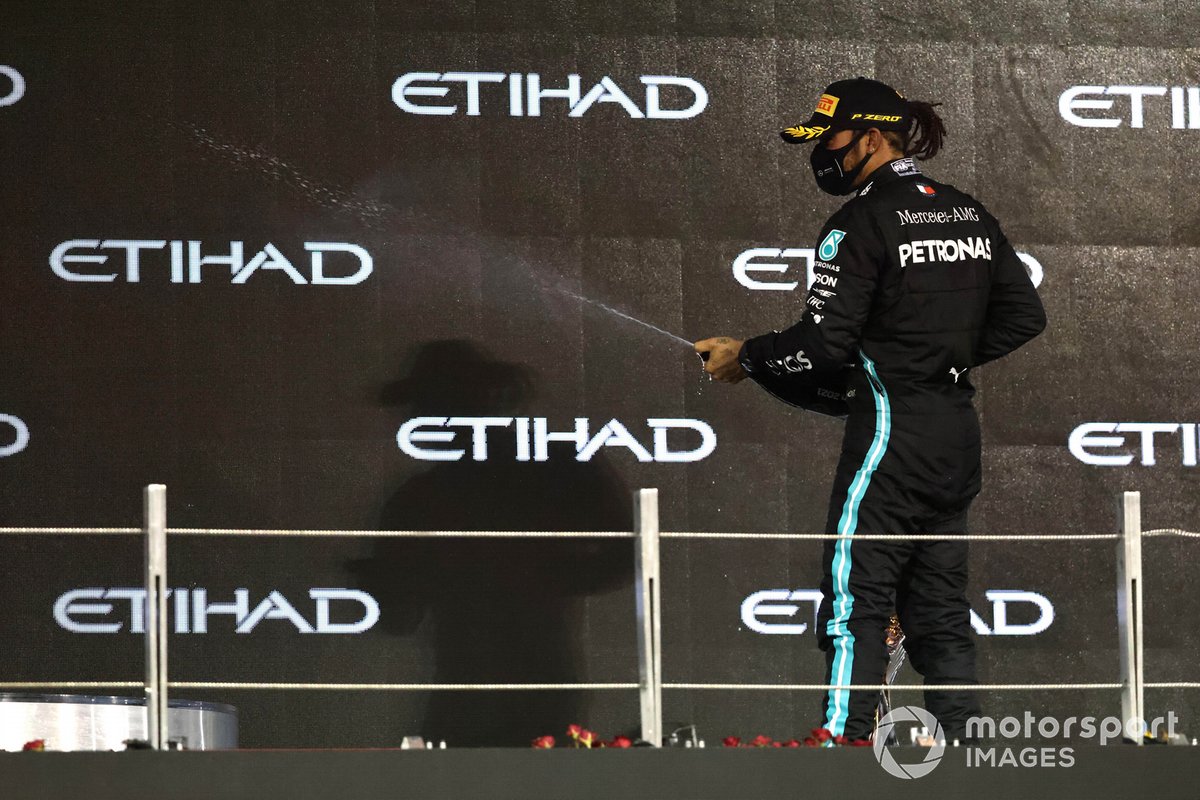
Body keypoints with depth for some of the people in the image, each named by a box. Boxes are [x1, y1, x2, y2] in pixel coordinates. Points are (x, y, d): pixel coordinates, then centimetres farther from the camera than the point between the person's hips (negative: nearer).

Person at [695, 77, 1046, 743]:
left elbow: (824, 342, -17)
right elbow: (1024, 314, 16)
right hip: (958, 436, 8)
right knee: (939, 607, 11)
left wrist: (745, 356, -3)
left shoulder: (862, 222, -11)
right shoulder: (968, 214, 12)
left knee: (854, 606, -7)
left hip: (891, 432, -8)